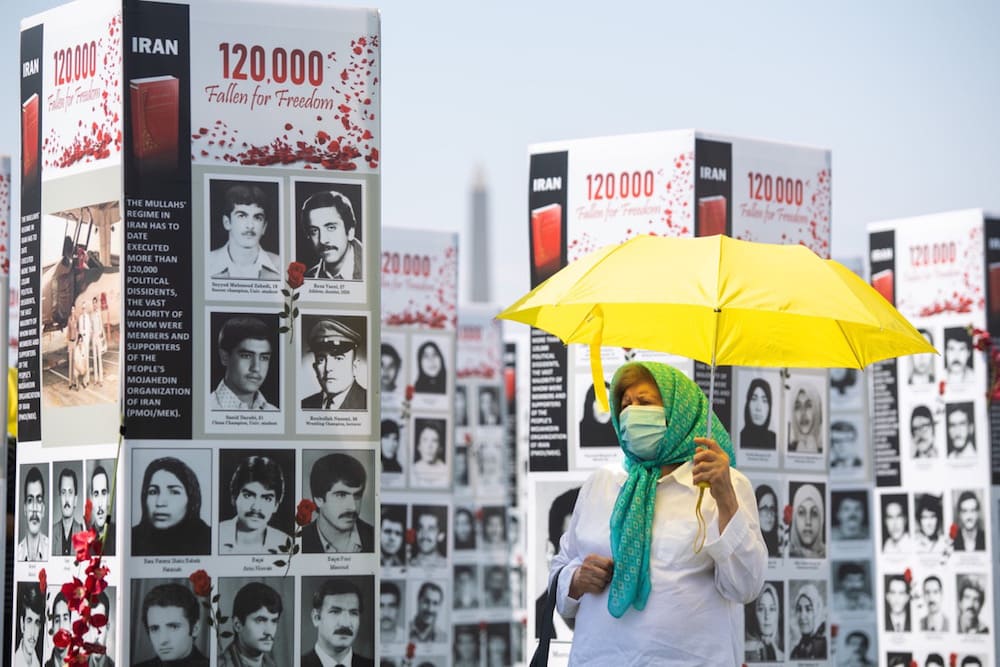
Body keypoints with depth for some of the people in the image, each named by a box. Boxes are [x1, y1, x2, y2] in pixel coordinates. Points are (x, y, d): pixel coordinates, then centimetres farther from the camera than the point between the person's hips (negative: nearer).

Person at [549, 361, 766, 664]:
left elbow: (745, 588, -12)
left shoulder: (728, 485, -1)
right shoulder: (600, 483, 11)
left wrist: (725, 497, -21)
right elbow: (560, 569, 16)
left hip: (693, 658, -3)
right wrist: (577, 580, -7)